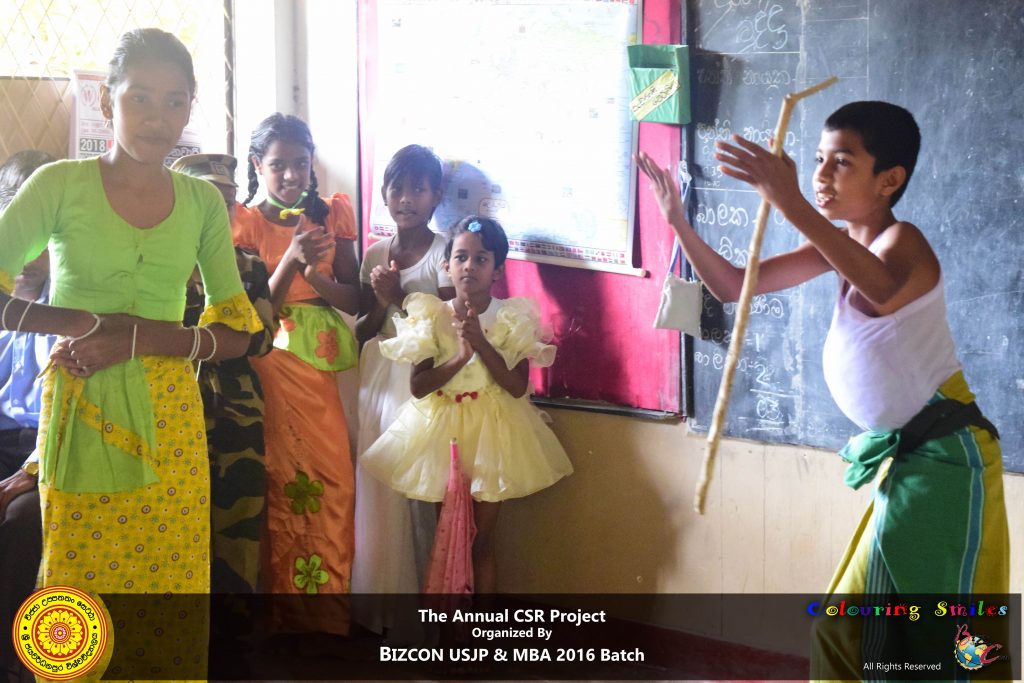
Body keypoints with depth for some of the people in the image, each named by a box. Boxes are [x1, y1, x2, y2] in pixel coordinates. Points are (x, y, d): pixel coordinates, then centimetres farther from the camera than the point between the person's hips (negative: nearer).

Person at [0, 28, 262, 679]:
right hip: (79, 418, -2)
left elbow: (238, 332, 5)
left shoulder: (203, 201, 6)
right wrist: (87, 322, -16)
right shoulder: (61, 184, -2)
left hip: (170, 428, 2)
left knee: (171, 589, 3)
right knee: (82, 592, 2)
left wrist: (139, 339, -11)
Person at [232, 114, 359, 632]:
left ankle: (327, 596, 13)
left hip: (322, 363, 3)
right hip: (271, 362, -3)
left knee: (333, 480, -1)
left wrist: (316, 275, -13)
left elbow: (353, 301, 6)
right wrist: (290, 262, -21)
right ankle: (283, 594, 10)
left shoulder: (330, 215, 8)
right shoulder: (245, 223, -2)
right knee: (282, 480, -3)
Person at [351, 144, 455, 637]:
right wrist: (380, 303, -6)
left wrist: (401, 298, -13)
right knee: (373, 495, 6)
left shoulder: (444, 253, -3)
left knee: (415, 497, -5)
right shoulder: (374, 255, 12)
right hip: (376, 380, 5)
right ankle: (379, 609, 17)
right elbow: (360, 332, 11)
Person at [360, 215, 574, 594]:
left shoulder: (511, 318, -7)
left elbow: (518, 386, -14)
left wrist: (481, 343, -22)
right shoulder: (431, 317, -5)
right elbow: (418, 386, -11)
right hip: (443, 429, 1)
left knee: (482, 539, 6)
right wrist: (460, 356, -23)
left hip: (492, 432, -1)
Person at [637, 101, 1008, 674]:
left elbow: (881, 288, -45)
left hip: (945, 457, -9)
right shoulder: (837, 245, 6)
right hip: (902, 457, 9)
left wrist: (791, 204, -55)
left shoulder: (901, 240, -18)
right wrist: (680, 222, -11)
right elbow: (734, 286, 5)